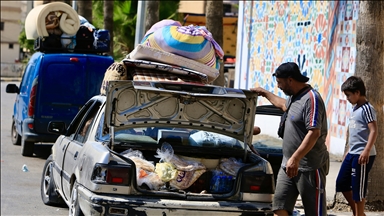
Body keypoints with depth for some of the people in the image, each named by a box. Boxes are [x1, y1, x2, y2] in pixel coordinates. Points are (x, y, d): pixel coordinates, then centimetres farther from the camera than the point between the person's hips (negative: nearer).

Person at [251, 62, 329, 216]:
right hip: (288, 165, 9)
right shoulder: (294, 97, 16)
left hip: (310, 167, -9)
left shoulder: (311, 98, -15)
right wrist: (265, 93, 51)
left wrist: (295, 158, -29)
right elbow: (283, 104, 43)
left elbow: (314, 132, -25)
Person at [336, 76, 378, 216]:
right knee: (342, 183, 13)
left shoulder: (366, 108, -11)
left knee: (358, 187, -4)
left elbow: (374, 131, -20)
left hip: (362, 156, -10)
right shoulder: (355, 109, 16)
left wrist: (367, 150, -29)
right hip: (352, 154, 10)